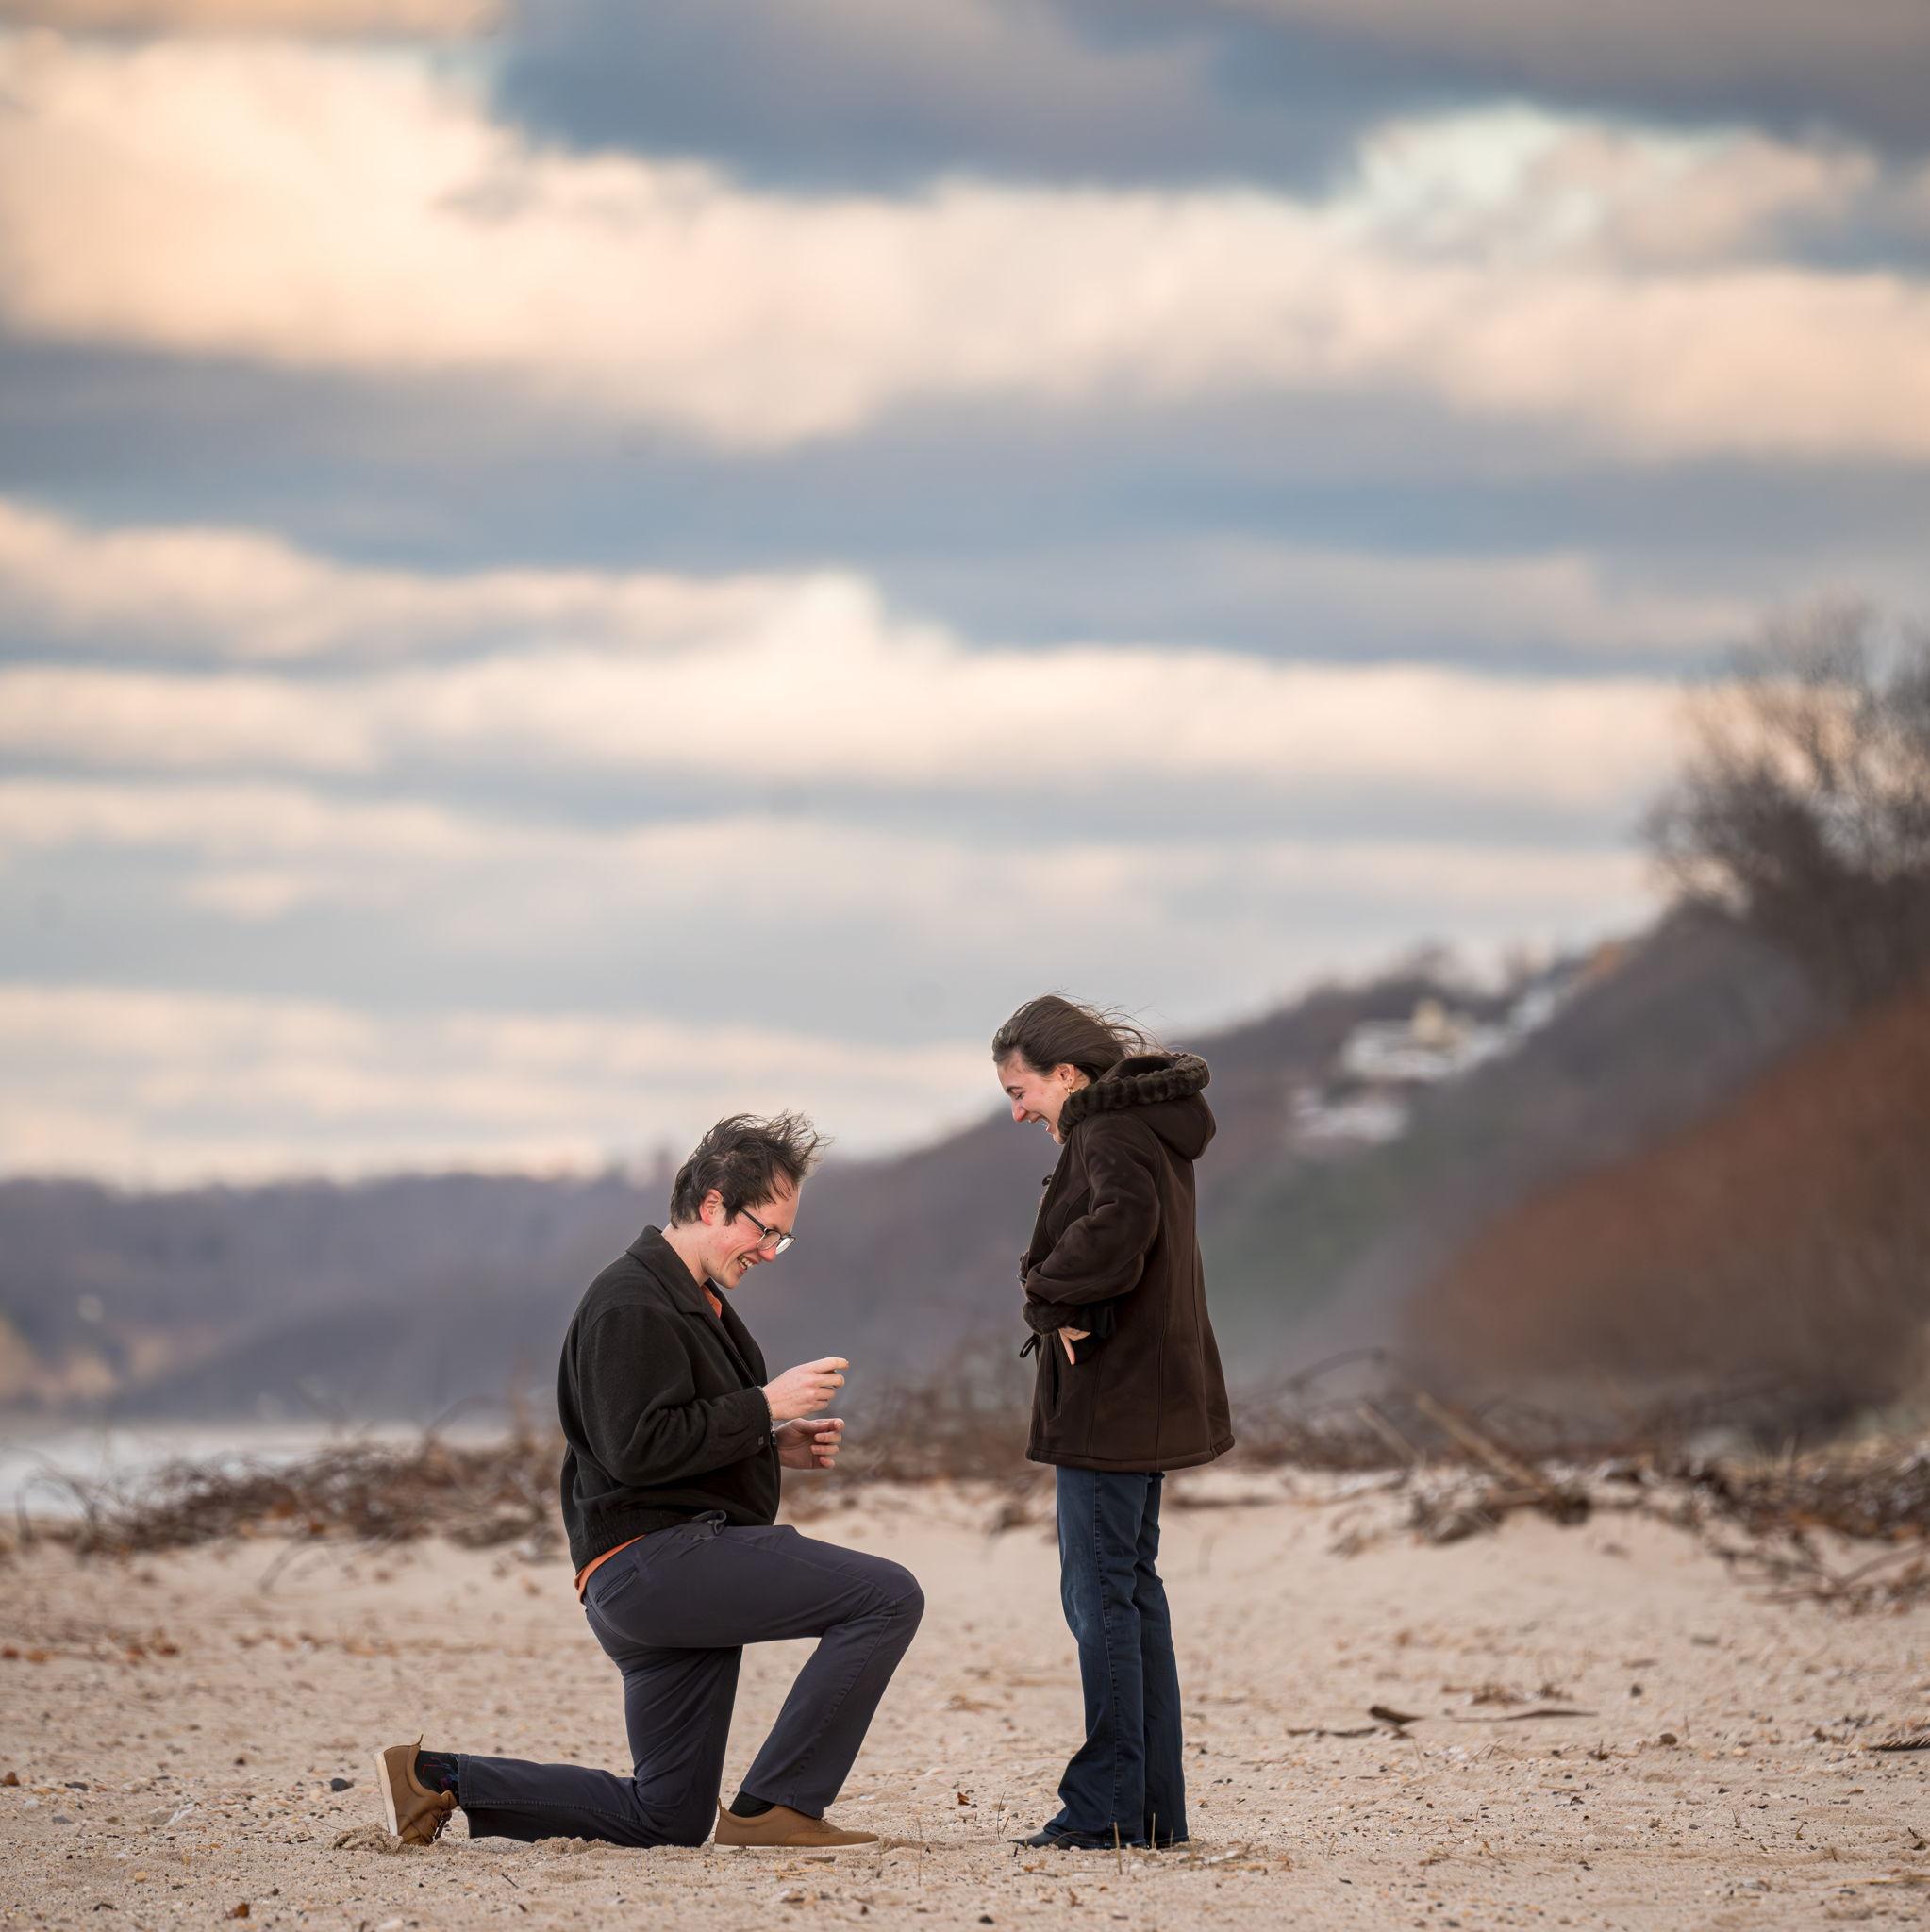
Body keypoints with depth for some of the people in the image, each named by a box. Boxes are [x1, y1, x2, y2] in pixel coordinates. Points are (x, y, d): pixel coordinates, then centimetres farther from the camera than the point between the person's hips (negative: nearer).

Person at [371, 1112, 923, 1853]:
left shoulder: (697, 1302, 22)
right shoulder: (631, 1306, -11)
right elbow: (637, 1449, -21)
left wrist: (775, 1447, 12)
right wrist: (764, 1408, -18)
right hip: (651, 1560, -11)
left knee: (667, 1819, 13)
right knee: (888, 1597, -21)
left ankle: (439, 1778, 15)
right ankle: (774, 1806, -19)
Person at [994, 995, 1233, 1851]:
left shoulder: (1109, 1138, -16)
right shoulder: (1150, 1130, 16)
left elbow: (1118, 1225, -35)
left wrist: (1055, 1293, -21)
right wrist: (1060, 1295, 3)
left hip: (1110, 1401, -10)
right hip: (1148, 1396, 10)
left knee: (1100, 1594, -6)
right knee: (1132, 1590, 13)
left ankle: (1108, 1803, -5)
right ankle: (1154, 1808, 16)